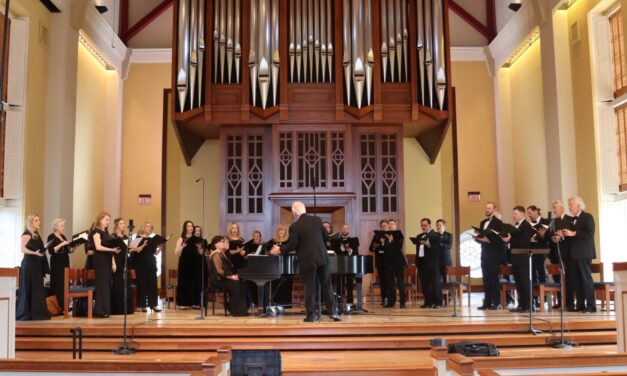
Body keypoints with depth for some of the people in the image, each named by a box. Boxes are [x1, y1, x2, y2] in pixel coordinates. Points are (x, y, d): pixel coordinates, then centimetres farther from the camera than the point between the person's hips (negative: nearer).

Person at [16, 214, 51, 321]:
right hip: (28, 264, -8)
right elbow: (22, 248, -18)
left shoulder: (37, 234, 16)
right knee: (27, 289, -5)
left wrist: (43, 250, 9)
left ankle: (36, 313, 10)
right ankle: (24, 314, 0)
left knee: (37, 289, 6)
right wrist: (35, 253, -29)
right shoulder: (26, 233, -8)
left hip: (37, 264, 8)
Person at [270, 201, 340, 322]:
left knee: (310, 287, 4)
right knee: (327, 286, 9)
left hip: (308, 260, -3)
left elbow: (292, 245, -12)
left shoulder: (294, 226, -9)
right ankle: (333, 312, 10)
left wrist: (279, 249, 3)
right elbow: (325, 235, 13)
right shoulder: (317, 220, 4)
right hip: (322, 257, 3)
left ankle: (312, 314, 4)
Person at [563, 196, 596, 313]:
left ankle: (591, 306, -4)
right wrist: (565, 234, 0)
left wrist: (573, 234, -19)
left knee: (586, 278, -7)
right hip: (574, 253, 7)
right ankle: (580, 305, 9)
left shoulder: (587, 217, -4)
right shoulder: (572, 219, 18)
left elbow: (590, 233, -16)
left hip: (584, 253, -7)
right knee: (577, 279, 6)